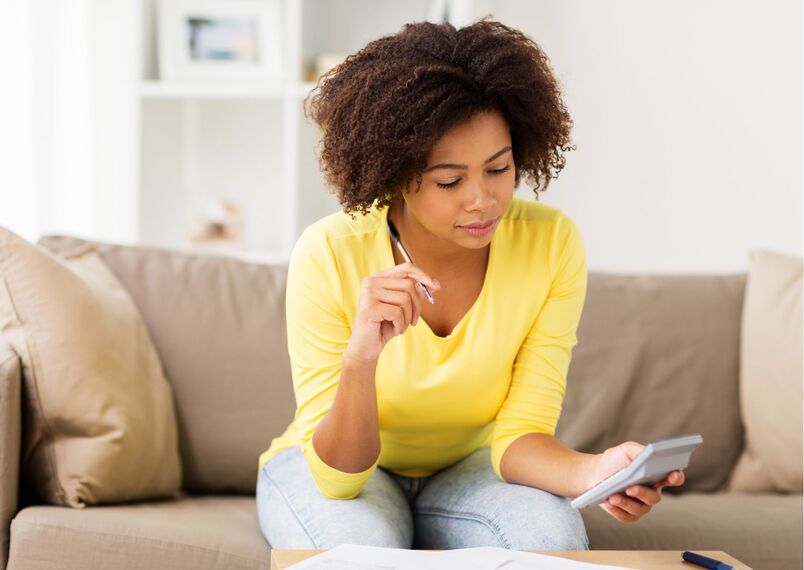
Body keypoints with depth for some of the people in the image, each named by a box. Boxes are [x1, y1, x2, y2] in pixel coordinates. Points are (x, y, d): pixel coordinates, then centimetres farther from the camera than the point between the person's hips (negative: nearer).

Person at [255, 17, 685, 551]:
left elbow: (519, 433, -18)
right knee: (363, 549, -34)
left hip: (468, 466, 1)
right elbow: (337, 474, -25)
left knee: (550, 535, -30)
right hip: (330, 470, -1)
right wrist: (362, 357, -45)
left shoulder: (552, 243, -20)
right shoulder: (330, 256, -26)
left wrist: (594, 471, -40)